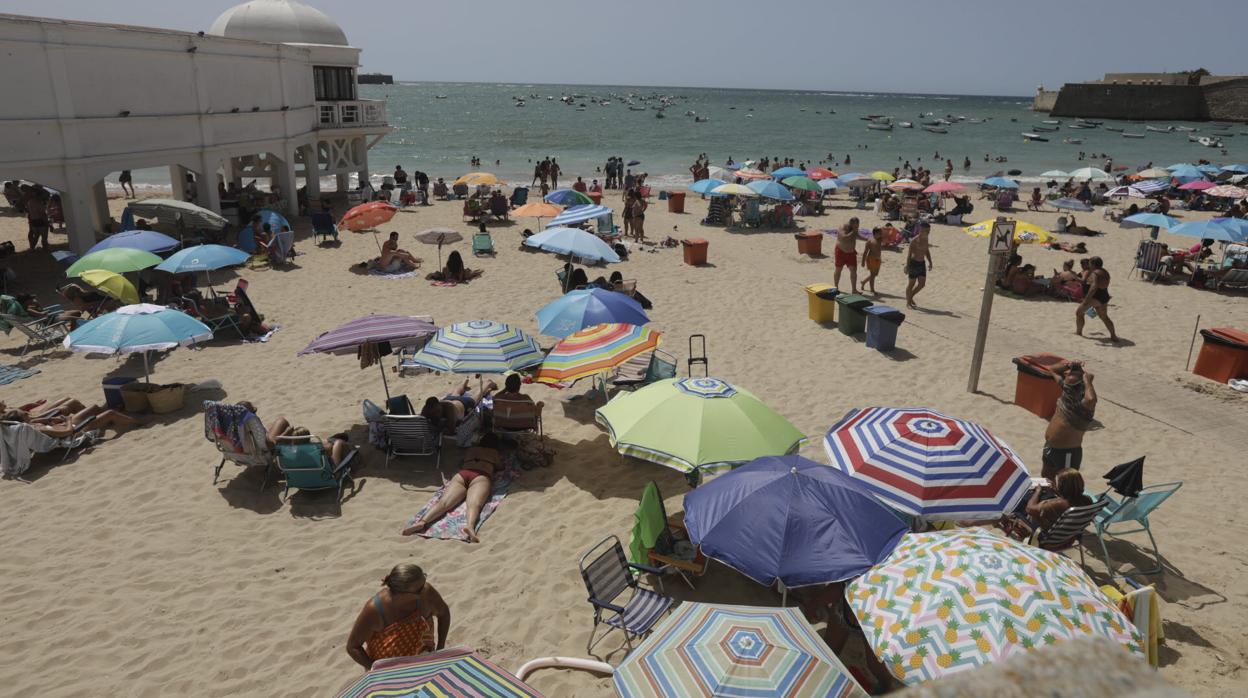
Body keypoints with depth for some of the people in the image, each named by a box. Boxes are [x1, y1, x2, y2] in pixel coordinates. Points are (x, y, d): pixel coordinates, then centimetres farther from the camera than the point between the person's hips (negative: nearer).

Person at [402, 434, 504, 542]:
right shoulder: (495, 453, 32)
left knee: (443, 502, -22)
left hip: (461, 474, 3)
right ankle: (469, 525, -65)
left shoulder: (471, 450, 39)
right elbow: (501, 467, 45)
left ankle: (422, 521, -51)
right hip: (481, 477, -3)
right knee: (474, 504, -32)